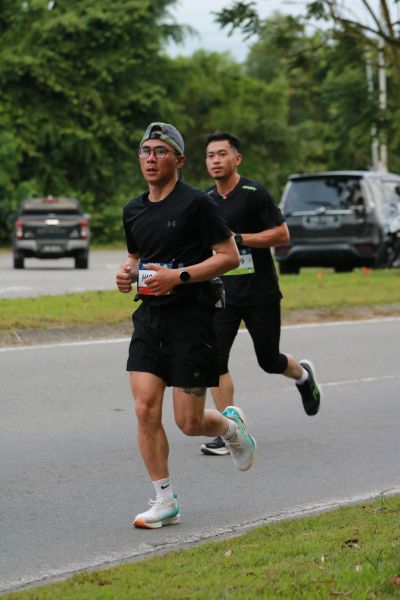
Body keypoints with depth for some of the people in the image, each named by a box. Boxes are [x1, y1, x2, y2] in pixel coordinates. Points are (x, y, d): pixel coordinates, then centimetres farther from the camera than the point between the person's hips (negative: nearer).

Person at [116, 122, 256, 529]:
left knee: (188, 423, -3)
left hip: (191, 317, -5)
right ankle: (165, 501, 4)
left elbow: (230, 256, -10)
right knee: (145, 410, -7)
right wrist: (127, 273, 2)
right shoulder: (133, 210, 11)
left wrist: (179, 276, -20)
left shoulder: (196, 203, -9)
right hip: (150, 318, 6)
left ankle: (230, 425, 33)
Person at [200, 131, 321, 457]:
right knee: (215, 359, -11)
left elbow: (282, 234, -14)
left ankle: (303, 375, 42)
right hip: (223, 294, 5)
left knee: (269, 361, 6)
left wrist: (239, 239, -21)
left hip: (261, 293, -4)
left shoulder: (255, 193, -11)